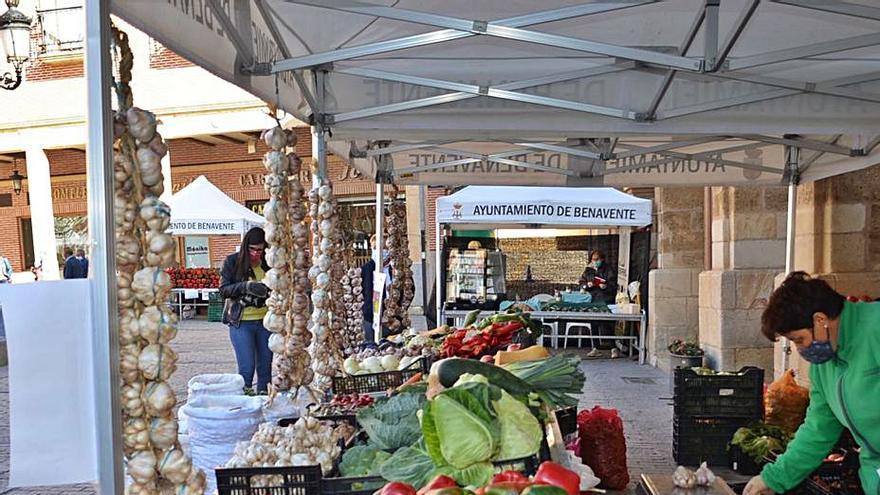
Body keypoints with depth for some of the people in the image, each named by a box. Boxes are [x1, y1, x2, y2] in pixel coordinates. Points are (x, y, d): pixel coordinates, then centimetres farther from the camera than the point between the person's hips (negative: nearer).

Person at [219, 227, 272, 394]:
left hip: (265, 322, 3)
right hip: (241, 323, -3)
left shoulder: (268, 263, 4)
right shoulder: (233, 261, -2)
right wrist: (246, 286, -22)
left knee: (265, 367, 9)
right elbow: (223, 290, -6)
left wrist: (270, 289, -11)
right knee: (246, 368, -7)